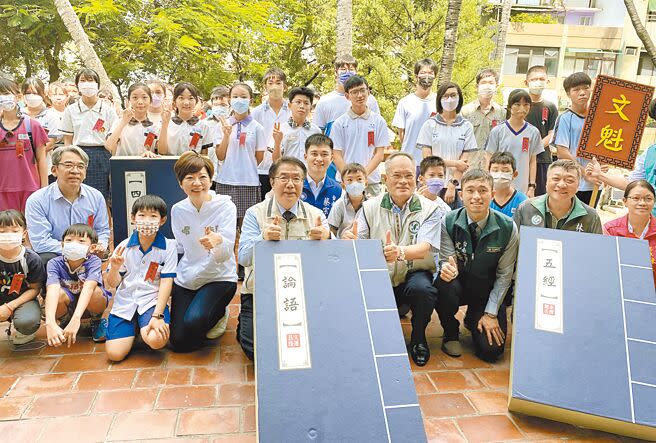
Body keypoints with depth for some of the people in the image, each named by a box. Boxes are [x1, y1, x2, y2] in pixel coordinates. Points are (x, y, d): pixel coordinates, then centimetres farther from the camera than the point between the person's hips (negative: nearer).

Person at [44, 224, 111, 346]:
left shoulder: (94, 261, -25)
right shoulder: (54, 263, -21)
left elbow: (88, 287, -41)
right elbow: (52, 290, -38)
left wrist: (76, 319, -56)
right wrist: (50, 323, -54)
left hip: (89, 304, -1)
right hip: (67, 306, 2)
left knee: (95, 292, -35)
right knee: (59, 293, -31)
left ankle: (97, 322, -1)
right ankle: (63, 323, 2)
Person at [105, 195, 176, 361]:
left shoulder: (168, 246, -6)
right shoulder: (124, 246, 2)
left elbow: (166, 282, -9)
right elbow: (113, 283, 6)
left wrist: (157, 315, -18)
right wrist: (115, 267, -17)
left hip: (152, 301, -2)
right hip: (125, 302, 2)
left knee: (157, 340, -30)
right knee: (114, 354, -12)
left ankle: (144, 328, 7)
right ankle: (133, 328, 19)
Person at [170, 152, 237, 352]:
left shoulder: (225, 206, -14)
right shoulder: (177, 210, -2)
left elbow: (226, 254, -24)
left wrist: (218, 241, -46)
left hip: (219, 277, -4)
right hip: (185, 280, 4)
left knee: (193, 321, -30)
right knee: (180, 342, -1)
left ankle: (219, 312, 6)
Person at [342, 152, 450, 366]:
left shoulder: (431, 209, -1)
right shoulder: (370, 207, 6)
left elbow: (423, 249, -17)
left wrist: (399, 252, -40)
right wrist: (349, 241, -31)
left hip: (413, 275, -1)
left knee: (422, 289, -35)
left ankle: (418, 339, -2)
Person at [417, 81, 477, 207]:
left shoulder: (466, 127, 7)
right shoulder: (430, 125, 5)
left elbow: (464, 162, 1)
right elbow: (427, 157, -1)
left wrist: (452, 186, -9)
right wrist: (454, 163, -5)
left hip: (456, 186, 1)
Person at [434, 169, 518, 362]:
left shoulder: (508, 228, -14)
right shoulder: (448, 222, -14)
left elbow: (504, 275, -9)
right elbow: (447, 261, -12)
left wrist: (490, 313, -11)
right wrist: (447, 268, -38)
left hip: (488, 293, 0)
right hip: (458, 284, 0)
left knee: (490, 350, -14)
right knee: (444, 283, -36)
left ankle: (473, 320, 23)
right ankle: (450, 333, -5)